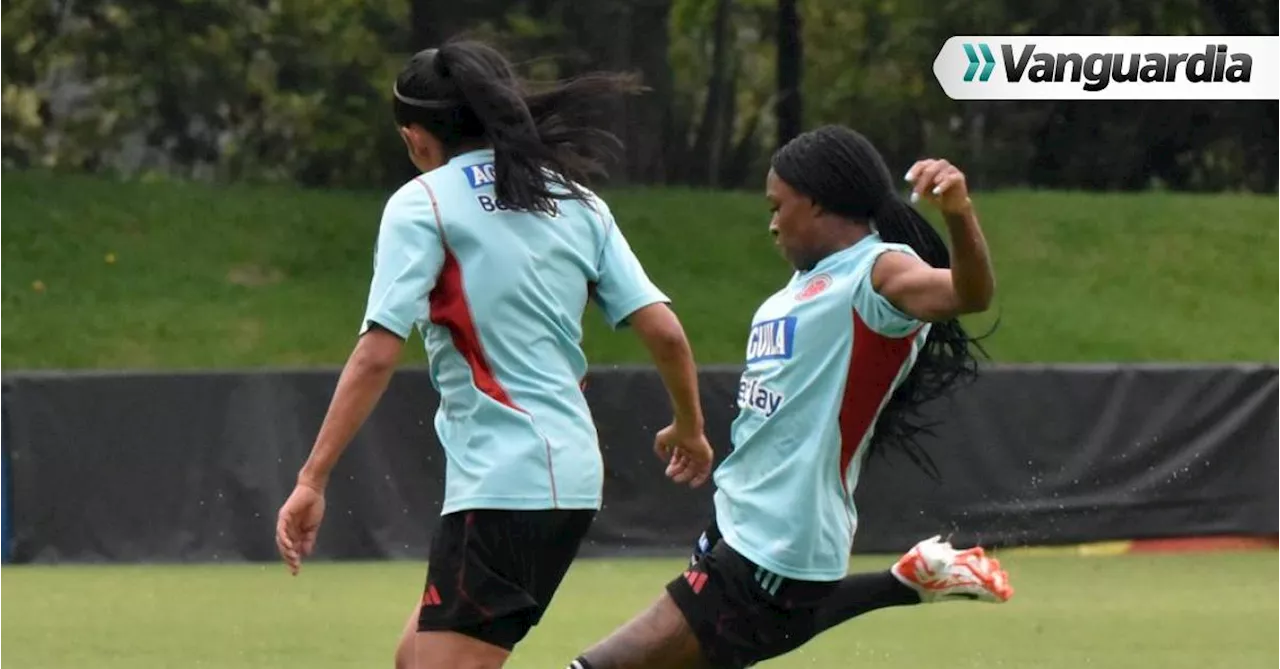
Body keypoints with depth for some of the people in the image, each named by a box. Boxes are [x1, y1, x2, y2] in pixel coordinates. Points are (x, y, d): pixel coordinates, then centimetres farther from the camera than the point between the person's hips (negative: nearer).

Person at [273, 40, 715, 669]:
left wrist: (312, 480, -14)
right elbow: (663, 331, 8)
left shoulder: (422, 203, -5)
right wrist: (689, 428, 26)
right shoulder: (578, 203, 12)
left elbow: (377, 355, -14)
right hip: (569, 471, 8)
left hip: (498, 484, -8)